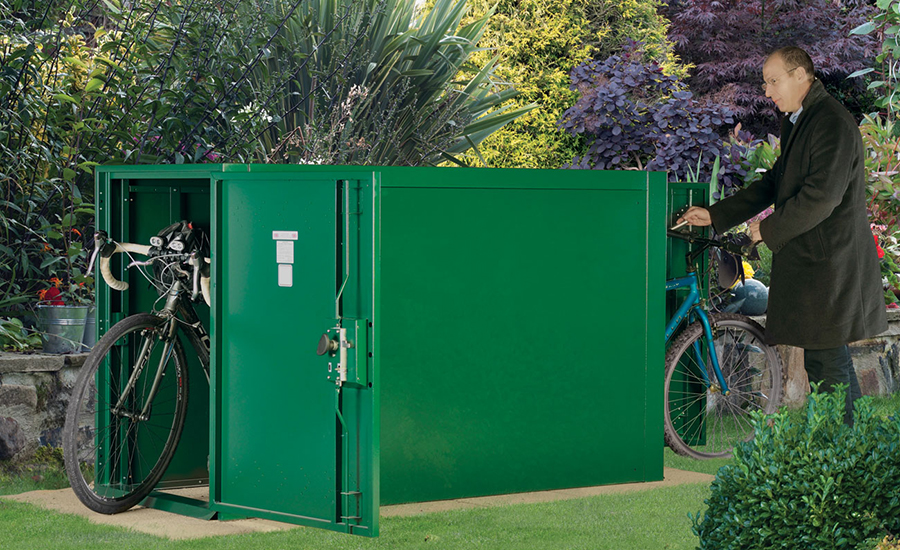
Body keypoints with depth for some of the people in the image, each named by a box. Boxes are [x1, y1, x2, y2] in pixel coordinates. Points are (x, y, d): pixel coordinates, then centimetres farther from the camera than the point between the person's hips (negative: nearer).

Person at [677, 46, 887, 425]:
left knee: (829, 363, -8)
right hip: (805, 260, 10)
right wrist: (714, 215, 16)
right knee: (819, 360, 13)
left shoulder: (833, 123, -16)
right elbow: (775, 183, 21)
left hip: (828, 261, -10)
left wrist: (769, 229, -11)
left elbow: (821, 196, -22)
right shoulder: (796, 123, 17)